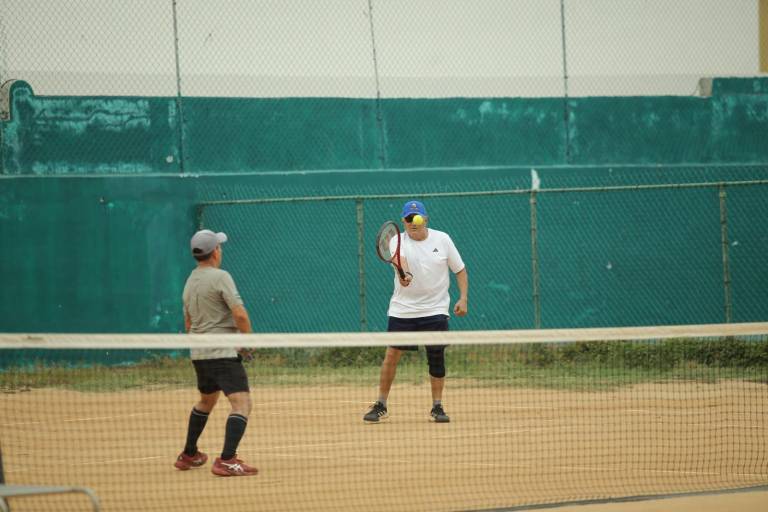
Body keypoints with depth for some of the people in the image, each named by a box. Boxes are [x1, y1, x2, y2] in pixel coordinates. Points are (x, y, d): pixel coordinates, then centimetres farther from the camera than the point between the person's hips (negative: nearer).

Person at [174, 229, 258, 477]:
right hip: (224, 353, -9)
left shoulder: (190, 281, 13)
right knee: (242, 403, -14)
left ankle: (188, 455, 37)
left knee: (206, 401, 29)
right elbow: (240, 314, -20)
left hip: (199, 354, 9)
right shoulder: (220, 277, -13)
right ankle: (227, 461, -26)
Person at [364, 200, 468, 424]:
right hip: (402, 310, -1)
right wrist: (405, 274, -51)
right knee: (391, 355, -3)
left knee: (436, 357, -1)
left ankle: (437, 407, 11)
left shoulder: (442, 239, 1)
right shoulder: (398, 241, -5)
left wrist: (463, 298, -4)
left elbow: (460, 270, 8)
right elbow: (400, 260, -29)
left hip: (435, 310, 1)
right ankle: (381, 406, 8)